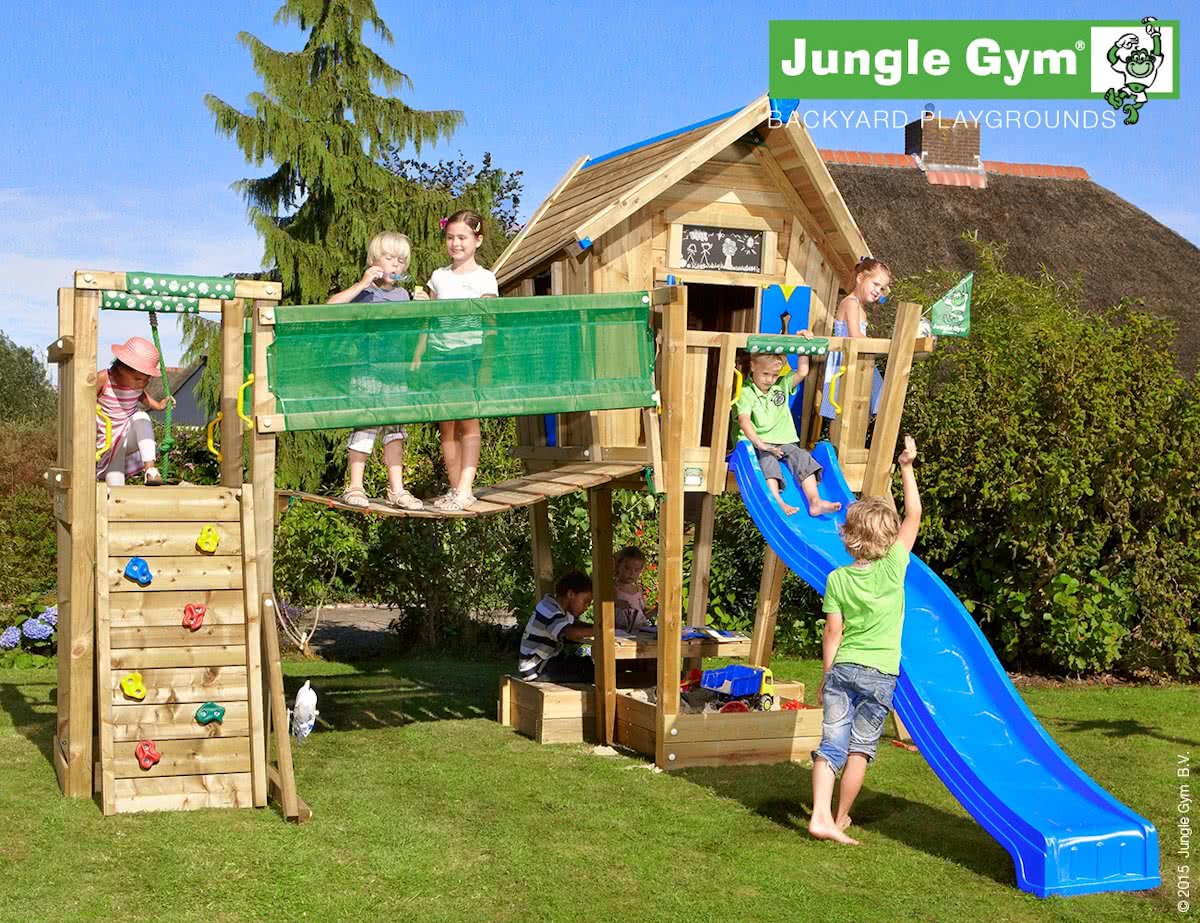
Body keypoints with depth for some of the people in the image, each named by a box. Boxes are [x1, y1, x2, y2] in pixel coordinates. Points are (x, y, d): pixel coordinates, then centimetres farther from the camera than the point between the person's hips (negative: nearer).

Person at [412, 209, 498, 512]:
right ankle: (454, 489, 7)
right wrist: (419, 354, 13)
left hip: (470, 351, -4)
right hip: (439, 352, 4)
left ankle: (465, 490, -10)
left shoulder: (484, 278, 4)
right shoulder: (439, 276, 15)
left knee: (468, 420, -9)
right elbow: (429, 320, 17)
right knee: (447, 424, 3)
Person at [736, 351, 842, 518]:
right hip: (758, 443, -5)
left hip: (785, 441, 5)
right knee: (768, 459, -33)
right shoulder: (746, 392, -4)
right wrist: (759, 443, -33)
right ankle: (777, 501, -52)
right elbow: (744, 419, -19)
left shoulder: (782, 386, 16)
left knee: (801, 456, -18)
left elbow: (802, 372, 8)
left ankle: (815, 501, -31)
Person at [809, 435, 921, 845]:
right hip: (880, 673, -1)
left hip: (843, 669, 2)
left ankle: (820, 815, -10)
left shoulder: (837, 579, -3)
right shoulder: (893, 566, -7)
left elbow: (833, 633, -1)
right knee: (860, 748, 7)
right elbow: (914, 515, 1)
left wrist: (825, 676, 9)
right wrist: (907, 468, 5)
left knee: (831, 744, 1)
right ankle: (840, 818, 13)